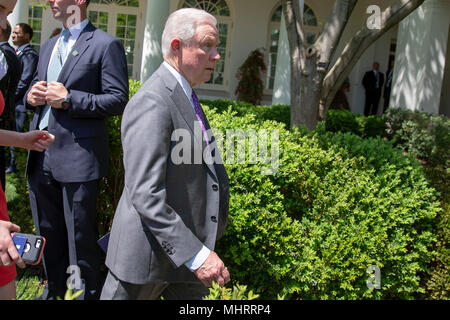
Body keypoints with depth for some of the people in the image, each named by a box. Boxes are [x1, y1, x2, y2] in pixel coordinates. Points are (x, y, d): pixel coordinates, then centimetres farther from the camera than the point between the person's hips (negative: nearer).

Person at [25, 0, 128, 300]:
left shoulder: (106, 45, -6)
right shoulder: (48, 46, 18)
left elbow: (118, 100, -11)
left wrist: (69, 99, -18)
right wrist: (32, 95, 1)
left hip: (78, 159, -7)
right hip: (42, 158, 7)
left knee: (81, 237, 2)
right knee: (48, 232, 18)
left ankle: (89, 292, 19)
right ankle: (54, 289, 36)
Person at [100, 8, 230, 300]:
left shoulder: (185, 96, 11)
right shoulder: (152, 104, -22)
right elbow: (145, 196, -28)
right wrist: (196, 254, -28)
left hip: (183, 245, 9)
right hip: (148, 254, -9)